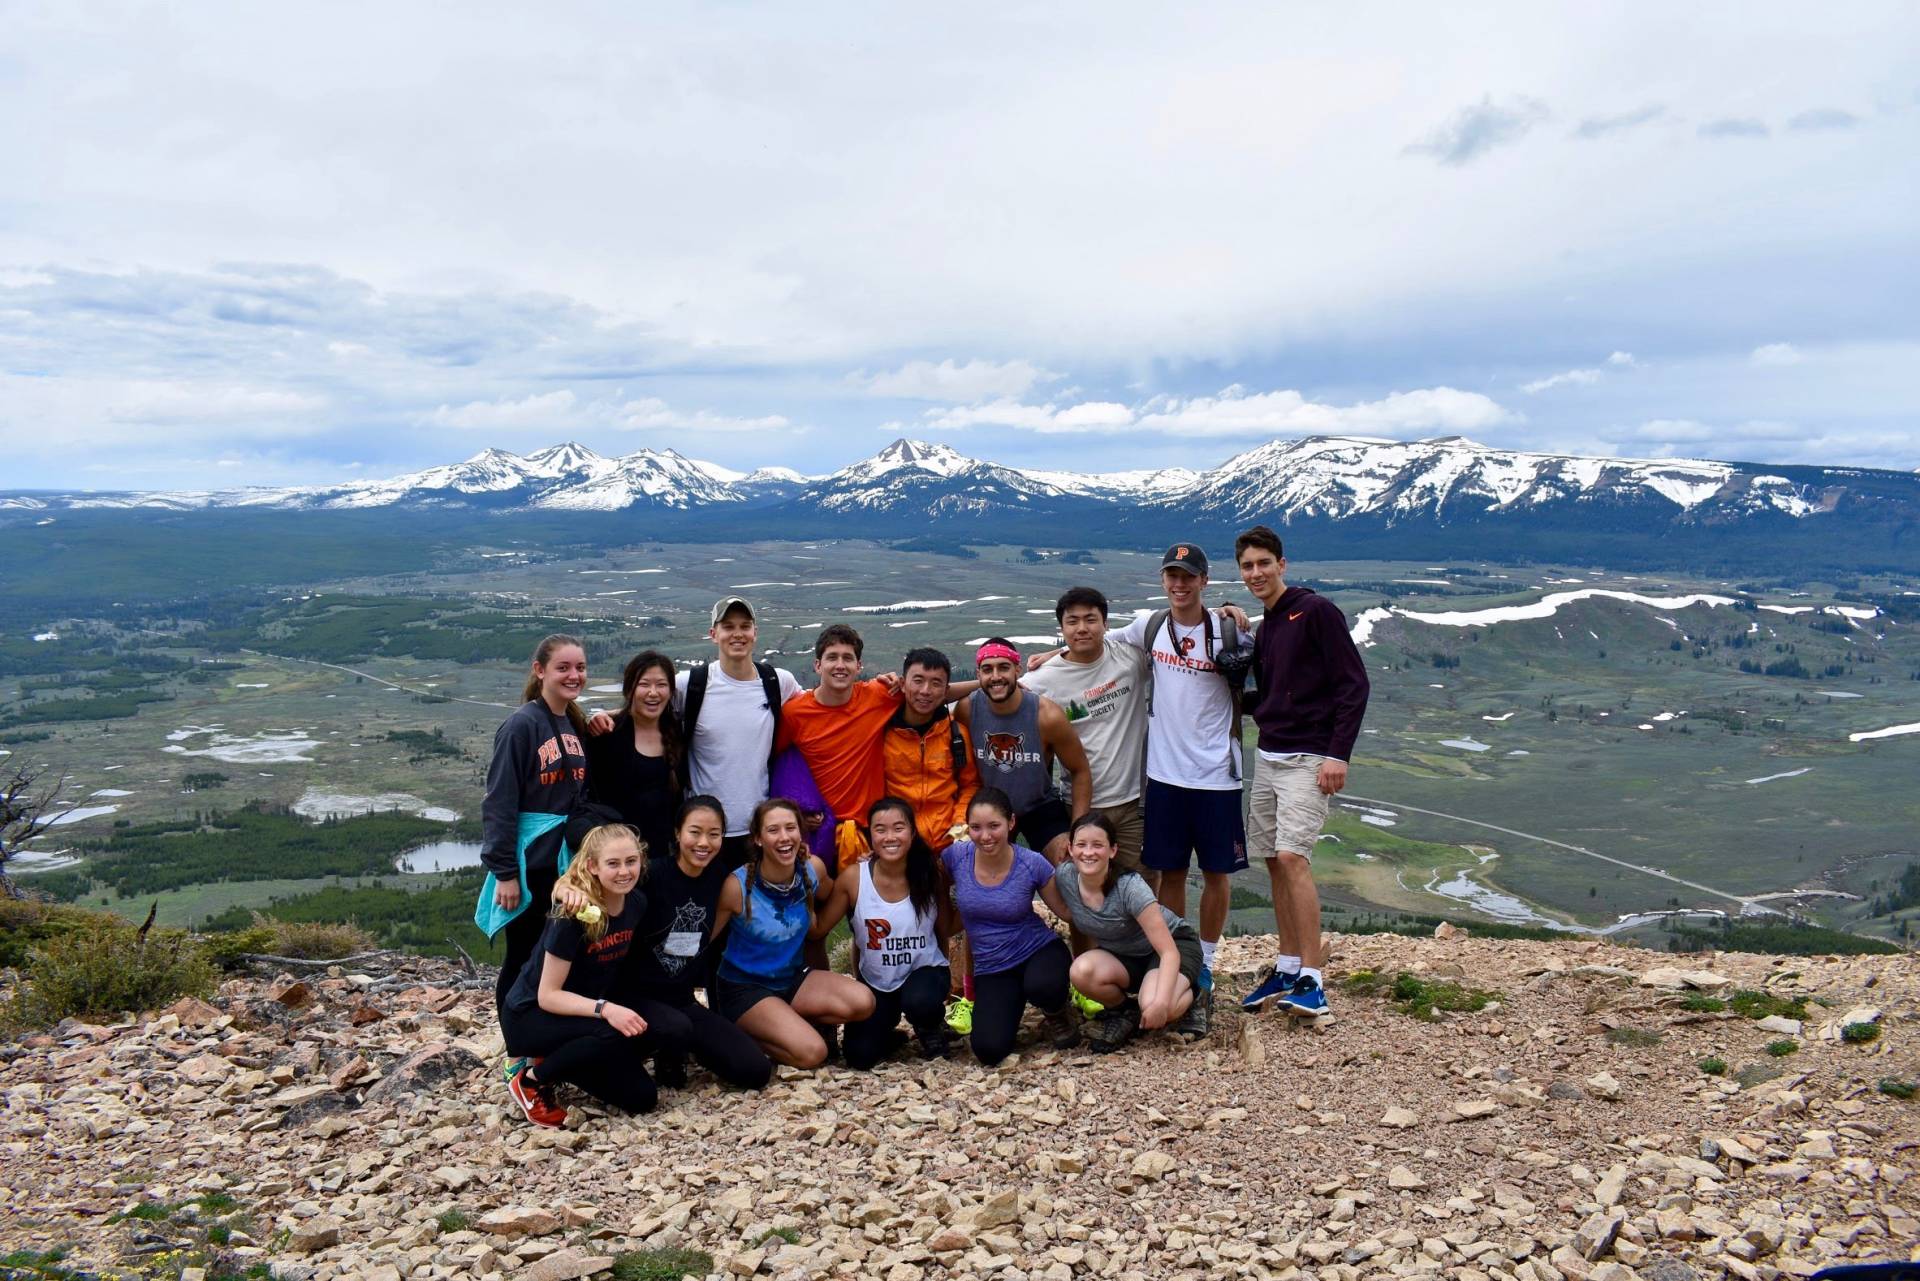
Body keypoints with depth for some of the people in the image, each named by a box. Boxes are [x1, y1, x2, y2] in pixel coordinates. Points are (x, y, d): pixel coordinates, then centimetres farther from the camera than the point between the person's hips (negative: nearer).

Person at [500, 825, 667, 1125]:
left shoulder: (637, 903, -8)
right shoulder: (573, 915, -27)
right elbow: (548, 995, -25)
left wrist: (631, 1008, -10)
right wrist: (604, 1010, -39)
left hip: (583, 1012, 7)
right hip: (531, 1015, -7)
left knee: (641, 1097, -7)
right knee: (614, 1035, -34)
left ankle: (556, 1061, 11)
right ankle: (531, 1080, -10)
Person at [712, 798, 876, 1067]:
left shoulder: (813, 868, -9)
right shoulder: (738, 885, -22)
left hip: (793, 977, 5)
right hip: (744, 987, -5)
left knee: (863, 1002, -19)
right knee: (812, 1052, -24)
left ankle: (788, 1023, 3)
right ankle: (742, 1035, 2)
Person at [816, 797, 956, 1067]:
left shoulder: (931, 873, -14)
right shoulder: (853, 878, -16)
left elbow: (946, 930, -1)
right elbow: (817, 929, -10)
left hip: (924, 970, -1)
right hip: (874, 980, 2)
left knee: (918, 1002, -35)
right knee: (860, 1057, -10)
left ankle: (933, 1028, 4)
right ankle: (889, 1031, 27)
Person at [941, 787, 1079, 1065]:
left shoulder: (1033, 864, -16)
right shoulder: (955, 856, -13)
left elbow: (1067, 911, -4)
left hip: (1039, 950, -2)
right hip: (991, 968, 2)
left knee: (1042, 987, -39)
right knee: (989, 1050, -20)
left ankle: (1058, 1014, 1)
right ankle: (1011, 1004, 16)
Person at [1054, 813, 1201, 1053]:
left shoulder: (1130, 888, -31)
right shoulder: (1065, 876, -17)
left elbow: (1169, 952, -31)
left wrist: (1161, 1003, -43)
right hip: (1122, 955, 5)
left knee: (1153, 1006, -35)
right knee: (1082, 972, -30)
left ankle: (1190, 993, 1)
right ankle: (1125, 1011, 1)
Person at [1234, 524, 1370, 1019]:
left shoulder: (1316, 611, -9)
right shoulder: (1262, 630, 15)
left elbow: (1353, 684, -13)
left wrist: (1338, 754, -18)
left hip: (1309, 759, -8)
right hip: (1267, 757, 8)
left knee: (1292, 857, -16)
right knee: (1275, 862, 8)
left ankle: (1312, 980, -11)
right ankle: (1287, 969, 17)